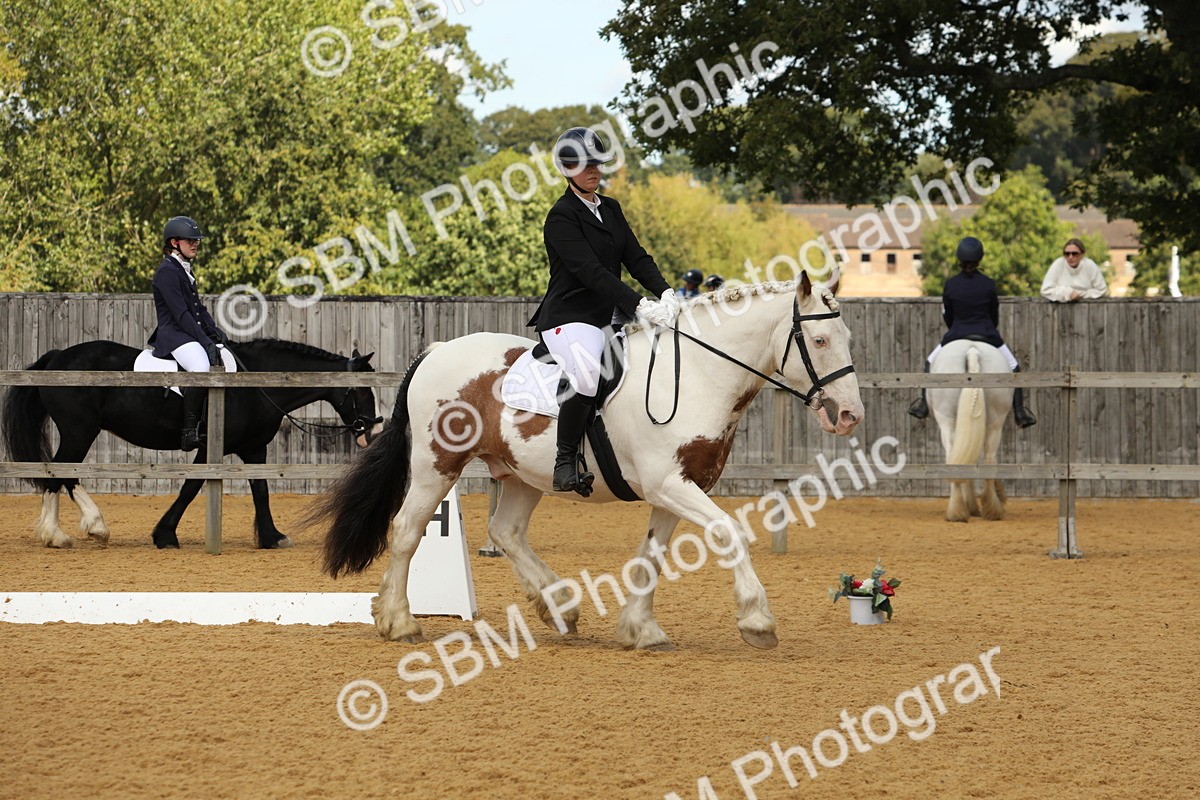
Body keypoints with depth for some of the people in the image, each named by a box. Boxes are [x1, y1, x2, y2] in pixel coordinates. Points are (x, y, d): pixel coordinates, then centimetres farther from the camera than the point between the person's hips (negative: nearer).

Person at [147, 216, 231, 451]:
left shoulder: (185, 270, 20)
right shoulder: (167, 272, -10)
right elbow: (181, 314, -17)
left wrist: (216, 332, 7)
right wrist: (206, 342, -21)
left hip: (194, 333, 10)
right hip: (174, 335, -10)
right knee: (201, 367, -35)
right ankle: (189, 431, -33)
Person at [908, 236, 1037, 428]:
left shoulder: (950, 285, -5)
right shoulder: (989, 285, -6)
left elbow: (947, 316, 6)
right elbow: (995, 316, 5)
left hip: (955, 336, 1)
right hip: (987, 337, -1)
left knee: (931, 363, 26)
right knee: (1013, 368, 18)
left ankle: (923, 404, 22)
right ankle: (1020, 413, 11)